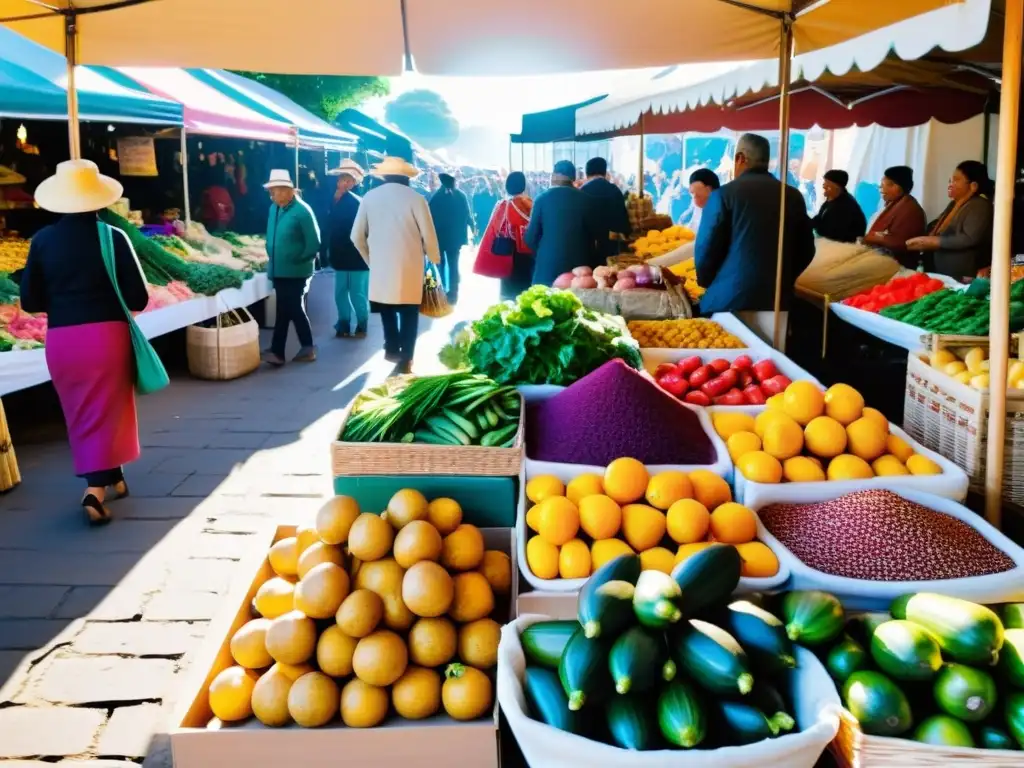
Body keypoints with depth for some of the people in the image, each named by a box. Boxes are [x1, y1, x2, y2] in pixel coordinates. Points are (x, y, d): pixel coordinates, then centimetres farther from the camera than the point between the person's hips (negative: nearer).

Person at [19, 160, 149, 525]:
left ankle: (111, 478, 31)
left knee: (81, 417, 20)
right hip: (107, 336, -3)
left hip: (60, 340, 3)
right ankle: (96, 490, -5)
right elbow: (138, 299, -7)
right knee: (105, 413, 8)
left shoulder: (43, 240, 0)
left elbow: (30, 301, 2)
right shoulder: (113, 237, -7)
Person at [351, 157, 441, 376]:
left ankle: (392, 348, 15)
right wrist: (434, 259, 13)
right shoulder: (415, 198, -7)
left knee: (388, 308, 19)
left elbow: (357, 236, 4)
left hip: (380, 267, 2)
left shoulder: (370, 197, 2)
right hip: (409, 267, -2)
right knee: (408, 312, 7)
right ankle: (405, 360, 4)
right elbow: (429, 236, -6)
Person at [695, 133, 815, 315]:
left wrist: (706, 282, 13)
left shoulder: (724, 194, -5)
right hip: (777, 300, 4)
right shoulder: (793, 196, 7)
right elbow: (806, 250, 13)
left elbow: (706, 251, -6)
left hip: (728, 301, -4)